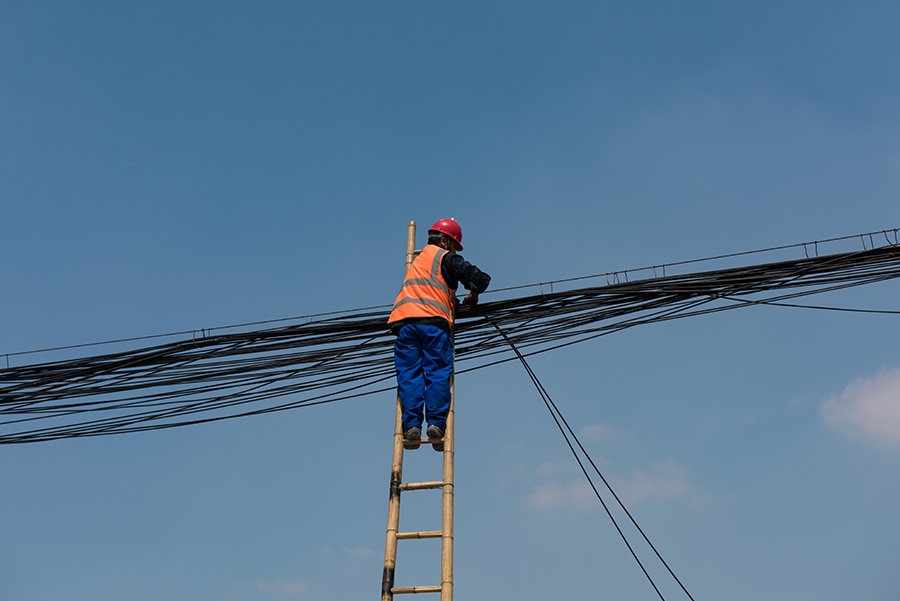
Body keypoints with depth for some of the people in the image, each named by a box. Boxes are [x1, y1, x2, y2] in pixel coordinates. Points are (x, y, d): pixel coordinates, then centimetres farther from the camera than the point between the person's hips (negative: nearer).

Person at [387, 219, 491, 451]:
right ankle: (436, 423, -14)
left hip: (404, 320, 5)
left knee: (409, 374, -1)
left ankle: (412, 425, -12)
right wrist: (473, 295, 25)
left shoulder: (416, 260, 34)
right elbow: (480, 278, 4)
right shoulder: (446, 258, 14)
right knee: (438, 373, -4)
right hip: (433, 320, -4)